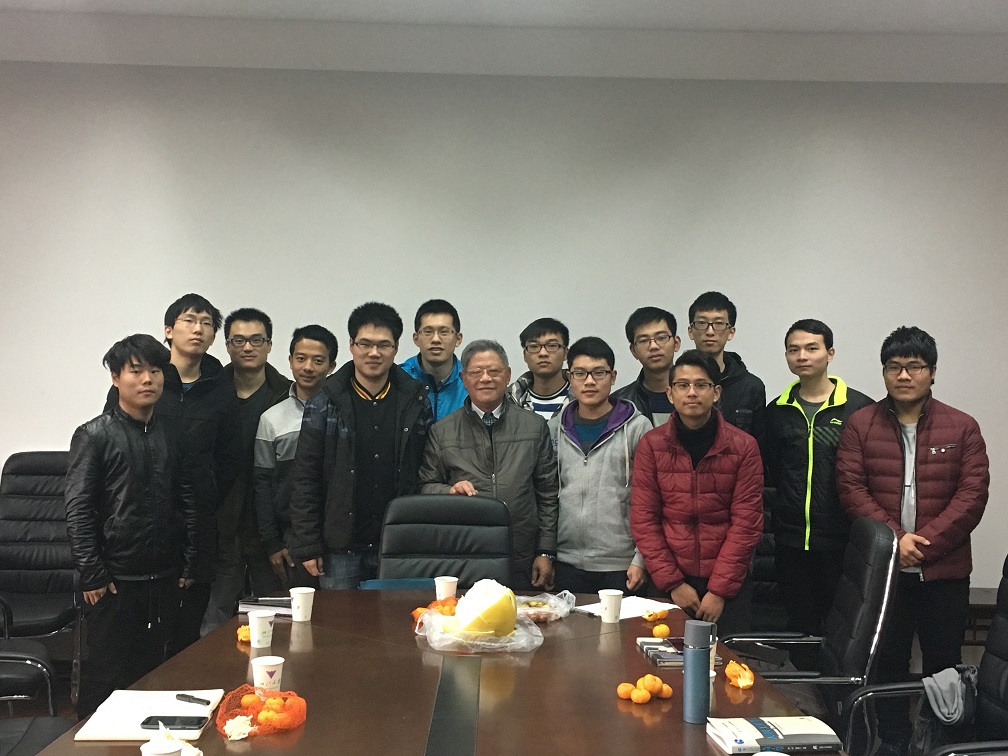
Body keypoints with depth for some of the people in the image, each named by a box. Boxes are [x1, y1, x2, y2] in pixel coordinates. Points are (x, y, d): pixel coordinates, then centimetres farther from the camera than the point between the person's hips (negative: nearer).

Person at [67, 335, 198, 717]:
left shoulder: (171, 434, 8)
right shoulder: (94, 435, -6)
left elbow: (187, 500, 10)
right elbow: (78, 509, -9)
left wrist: (188, 563, 6)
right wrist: (91, 575, -12)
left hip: (165, 580, 4)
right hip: (115, 581, -4)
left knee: (152, 669, 13)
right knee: (106, 675, 4)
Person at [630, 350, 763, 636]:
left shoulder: (743, 447, -2)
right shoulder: (651, 445, -1)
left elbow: (746, 523, -5)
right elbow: (643, 519, -2)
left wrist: (719, 590, -10)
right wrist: (672, 582, -9)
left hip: (728, 584, 0)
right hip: (669, 584, 1)